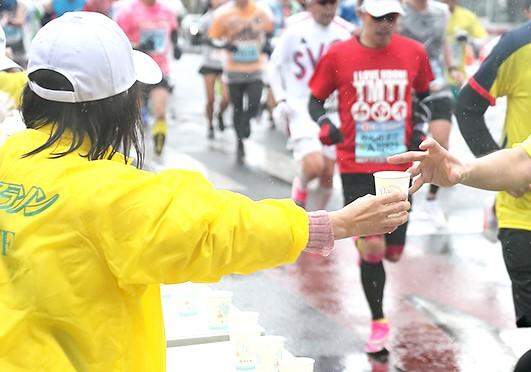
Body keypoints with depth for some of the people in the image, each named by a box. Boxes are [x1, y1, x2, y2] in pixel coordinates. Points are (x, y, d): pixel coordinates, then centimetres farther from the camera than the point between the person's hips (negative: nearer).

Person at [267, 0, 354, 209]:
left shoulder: (346, 33, -3)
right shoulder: (295, 32, -10)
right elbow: (274, 67, 2)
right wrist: (281, 100, -6)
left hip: (331, 109, 3)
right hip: (301, 108, -3)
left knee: (328, 173, 6)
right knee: (314, 166, -21)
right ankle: (300, 186, 13)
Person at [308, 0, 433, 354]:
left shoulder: (414, 52, 2)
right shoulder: (338, 55, -5)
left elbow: (425, 95, 18)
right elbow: (316, 99, 4)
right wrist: (324, 123, -16)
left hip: (400, 165, 3)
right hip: (357, 166, -2)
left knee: (393, 252, 6)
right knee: (373, 247, -11)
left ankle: (364, 247, 44)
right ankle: (378, 322, 9)